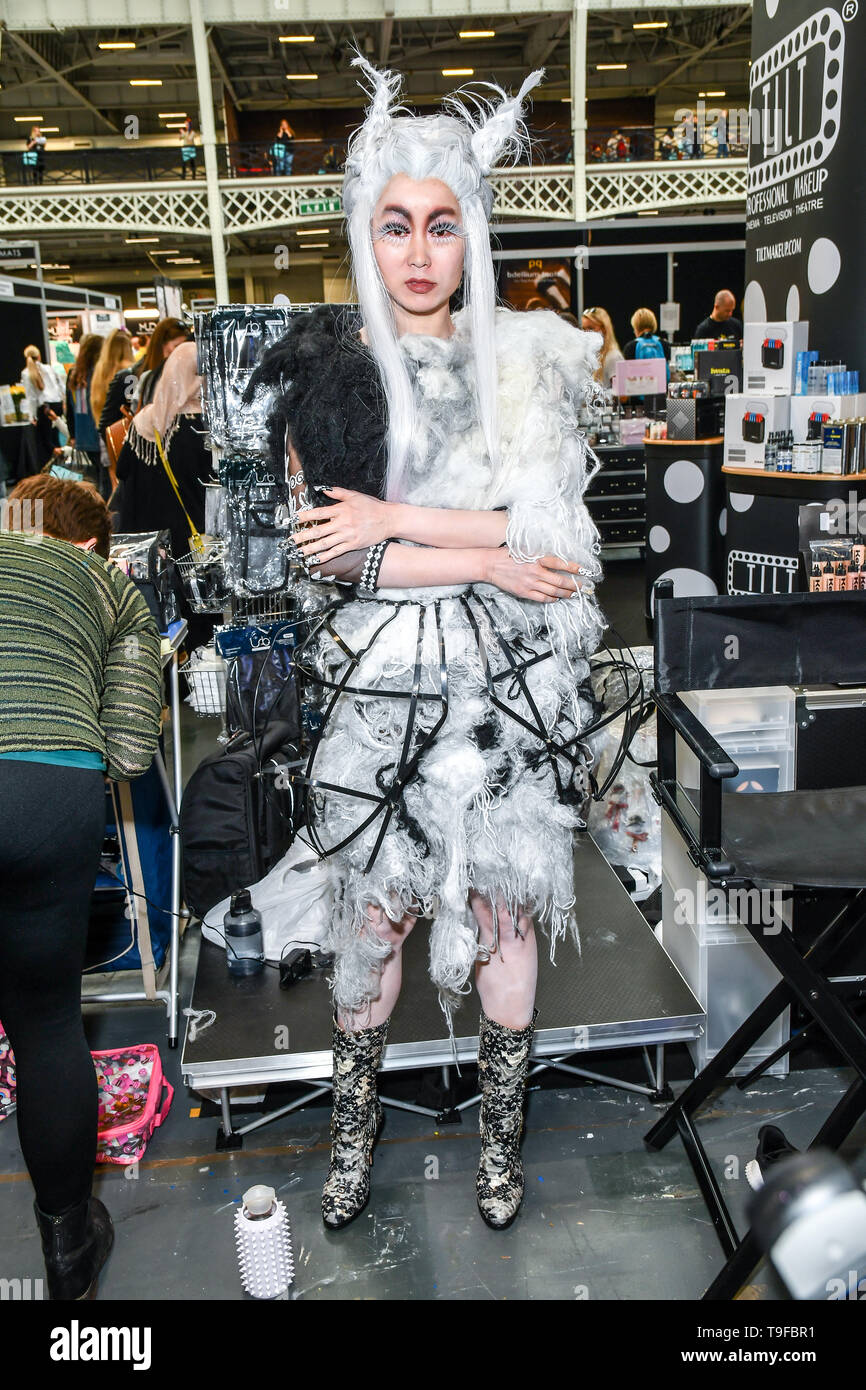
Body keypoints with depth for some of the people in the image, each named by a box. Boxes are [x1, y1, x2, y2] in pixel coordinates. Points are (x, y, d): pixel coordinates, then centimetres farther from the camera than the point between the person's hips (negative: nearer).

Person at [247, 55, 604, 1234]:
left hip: (509, 680, 1)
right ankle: (355, 1127, 35)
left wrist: (392, 519, -14)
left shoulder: (524, 360, 2)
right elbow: (329, 548, -11)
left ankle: (503, 1135, 33)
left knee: (504, 907, 10)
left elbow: (554, 533, -9)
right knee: (375, 912, 11)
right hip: (382, 683, -1)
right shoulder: (326, 370, -1)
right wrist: (486, 556, -13)